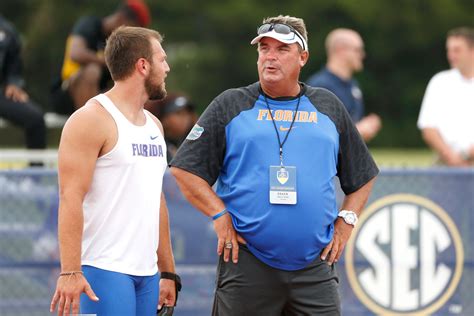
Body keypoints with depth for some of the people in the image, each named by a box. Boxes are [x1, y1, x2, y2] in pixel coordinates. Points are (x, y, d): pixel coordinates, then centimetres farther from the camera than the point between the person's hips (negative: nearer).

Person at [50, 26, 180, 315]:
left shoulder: (154, 125, 20)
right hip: (105, 270, -8)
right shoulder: (92, 120, -7)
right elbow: (71, 197, -14)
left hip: (146, 272, 8)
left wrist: (168, 272, 22)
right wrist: (70, 271, -22)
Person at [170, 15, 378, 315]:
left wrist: (345, 222, 7)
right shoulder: (231, 105, 7)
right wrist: (220, 216, -8)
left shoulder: (328, 107, 14)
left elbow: (363, 176, 21)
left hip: (314, 267, 2)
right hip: (247, 264, -2)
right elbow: (185, 169, 2)